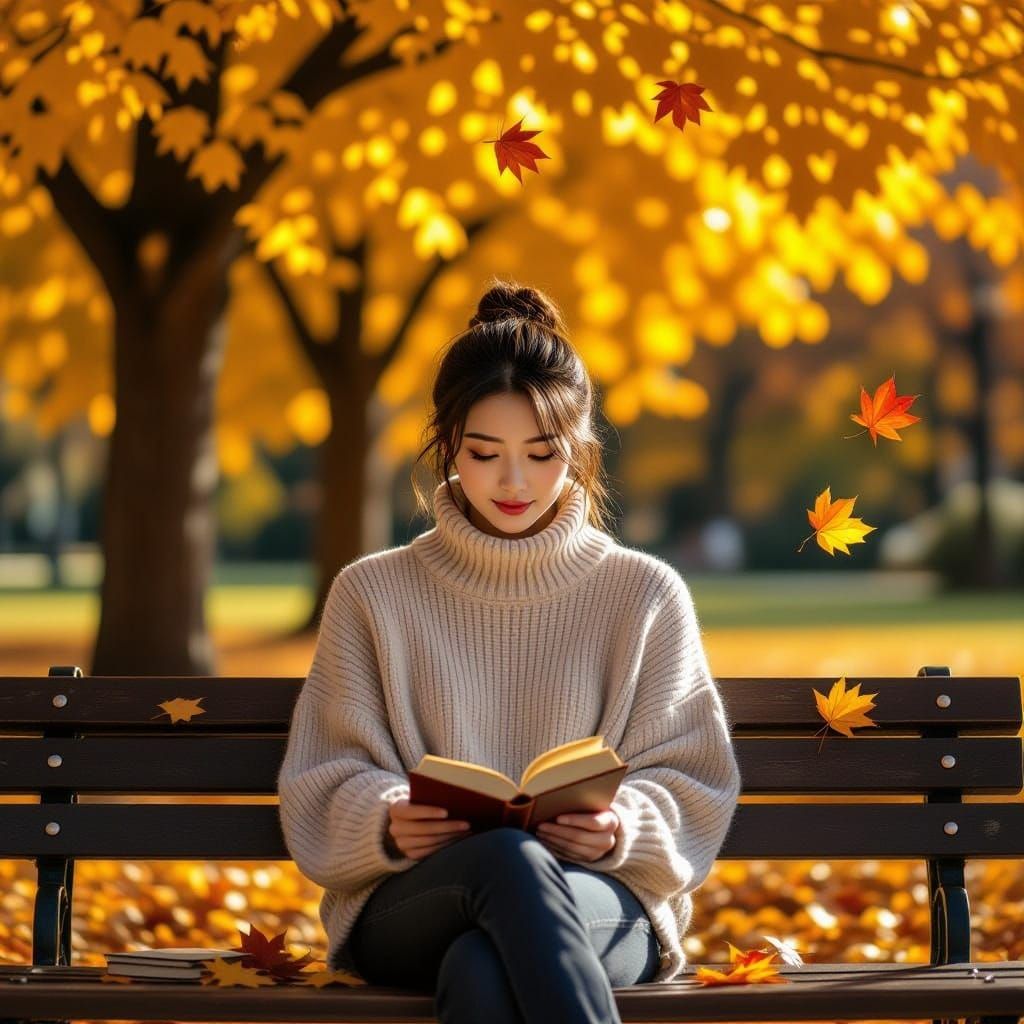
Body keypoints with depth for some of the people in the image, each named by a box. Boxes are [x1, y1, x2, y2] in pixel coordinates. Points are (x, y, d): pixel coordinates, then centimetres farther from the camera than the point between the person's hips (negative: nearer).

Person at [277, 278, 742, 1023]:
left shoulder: (646, 595, 11)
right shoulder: (374, 593, 12)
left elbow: (691, 783, 10)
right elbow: (321, 792, 10)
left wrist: (624, 828, -14)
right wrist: (386, 822, -14)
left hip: (599, 903, 0)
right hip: (409, 903, 0)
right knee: (508, 859, -41)